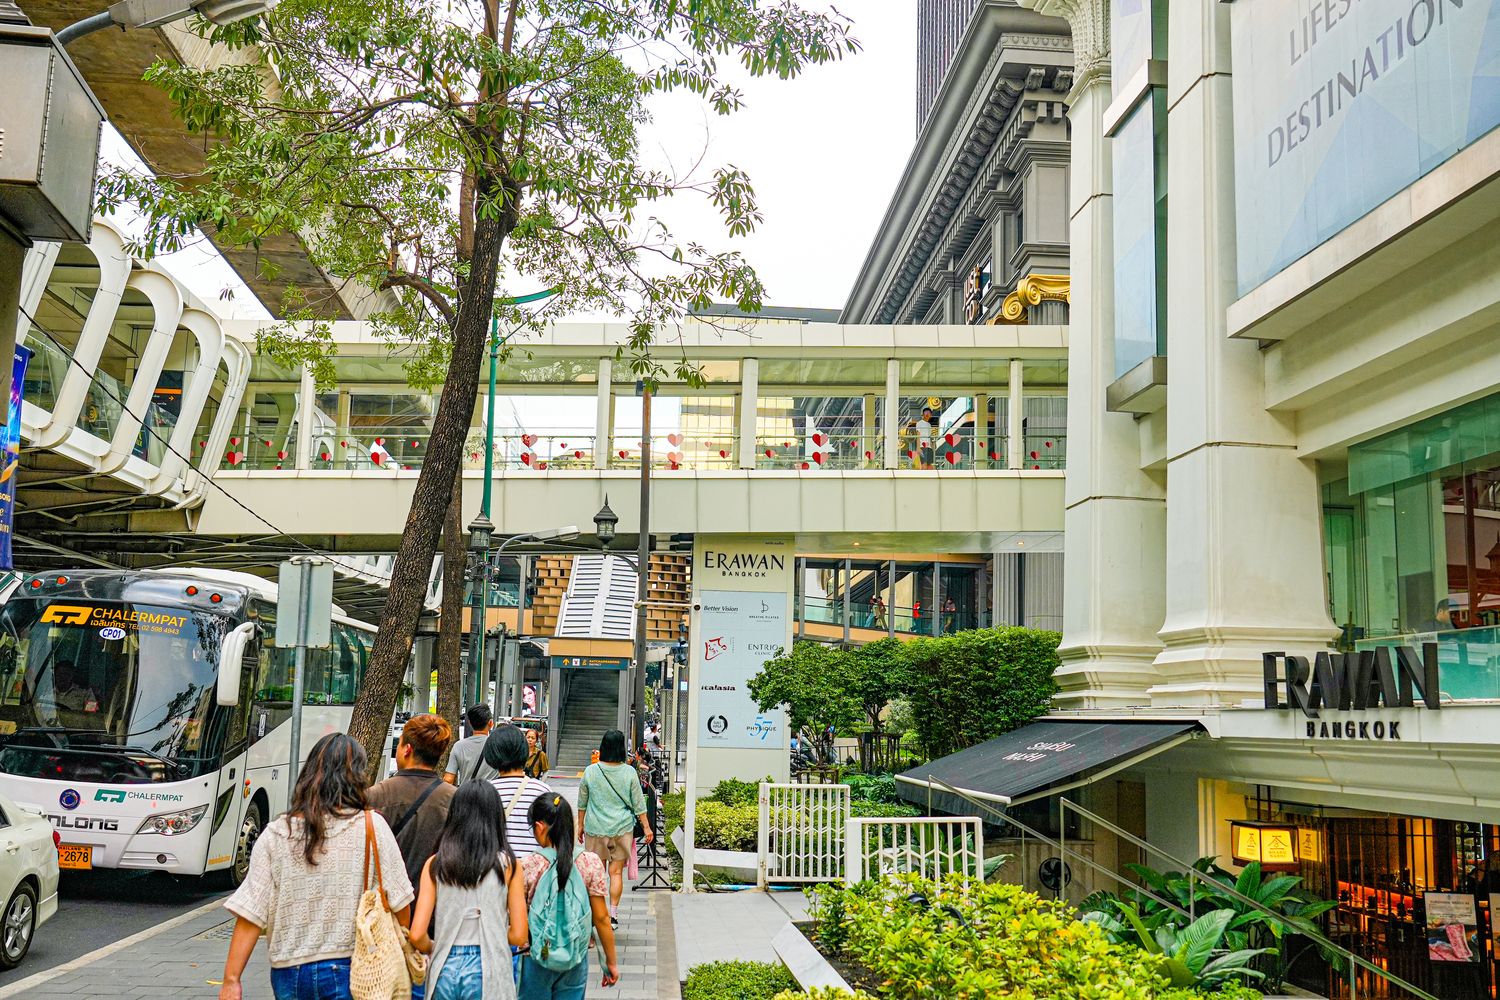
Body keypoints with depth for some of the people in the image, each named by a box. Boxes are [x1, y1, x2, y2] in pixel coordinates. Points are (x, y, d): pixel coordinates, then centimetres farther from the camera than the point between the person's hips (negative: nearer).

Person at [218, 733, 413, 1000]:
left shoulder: (275, 835, -2)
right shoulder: (372, 827, -7)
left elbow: (249, 916, -5)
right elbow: (399, 904, -4)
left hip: (289, 975, 3)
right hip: (350, 968, -3)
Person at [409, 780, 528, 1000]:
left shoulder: (435, 865, -1)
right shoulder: (507, 864, -5)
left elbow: (417, 935, -4)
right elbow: (519, 936, -3)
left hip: (446, 969, 2)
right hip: (489, 971, -2)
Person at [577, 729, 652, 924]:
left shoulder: (591, 771, -5)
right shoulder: (629, 773, -7)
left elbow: (582, 803, 4)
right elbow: (639, 804, -2)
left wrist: (580, 825, 16)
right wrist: (647, 828, 6)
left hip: (595, 828, 0)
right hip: (622, 828, 0)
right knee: (616, 873, 7)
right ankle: (613, 914, 6)